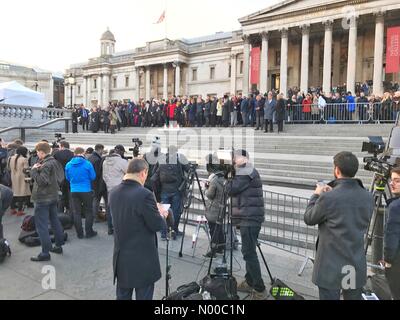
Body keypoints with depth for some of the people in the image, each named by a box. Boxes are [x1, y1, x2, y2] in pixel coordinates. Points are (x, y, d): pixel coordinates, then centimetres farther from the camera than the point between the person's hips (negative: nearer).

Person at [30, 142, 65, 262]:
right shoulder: (53, 161, 10)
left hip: (43, 199, -10)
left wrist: (34, 170, -14)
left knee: (41, 225, -3)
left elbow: (42, 181, -24)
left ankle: (45, 253, 1)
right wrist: (38, 169, -1)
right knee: (55, 221, 17)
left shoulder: (46, 164, -19)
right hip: (53, 196, 10)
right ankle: (58, 246, 27)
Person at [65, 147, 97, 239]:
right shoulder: (87, 164, -13)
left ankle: (79, 233, 15)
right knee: (88, 212, 10)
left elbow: (67, 178, 9)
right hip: (86, 191, -3)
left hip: (74, 191, 3)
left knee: (76, 213, 11)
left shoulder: (68, 164, -2)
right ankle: (89, 232, 14)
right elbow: (93, 177, -6)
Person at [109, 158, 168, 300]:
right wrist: (161, 214, 4)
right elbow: (157, 225, -18)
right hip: (143, 258, -7)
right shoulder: (144, 194, -24)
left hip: (121, 257, 7)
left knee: (122, 296, 21)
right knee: (144, 296, 10)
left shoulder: (114, 193, 0)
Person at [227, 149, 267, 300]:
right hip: (250, 218, 10)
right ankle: (250, 283, 26)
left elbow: (231, 190, -16)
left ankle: (260, 290, -2)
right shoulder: (249, 171, 18)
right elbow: (237, 191, 19)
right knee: (249, 252, 16)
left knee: (249, 253, -8)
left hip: (249, 219, -10)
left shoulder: (246, 172, -13)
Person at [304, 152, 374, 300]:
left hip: (331, 268, -5)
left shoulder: (328, 198, -21)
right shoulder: (368, 197, -3)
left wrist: (317, 195, 10)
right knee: (354, 298, 20)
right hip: (357, 268, 5)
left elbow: (309, 219, -5)